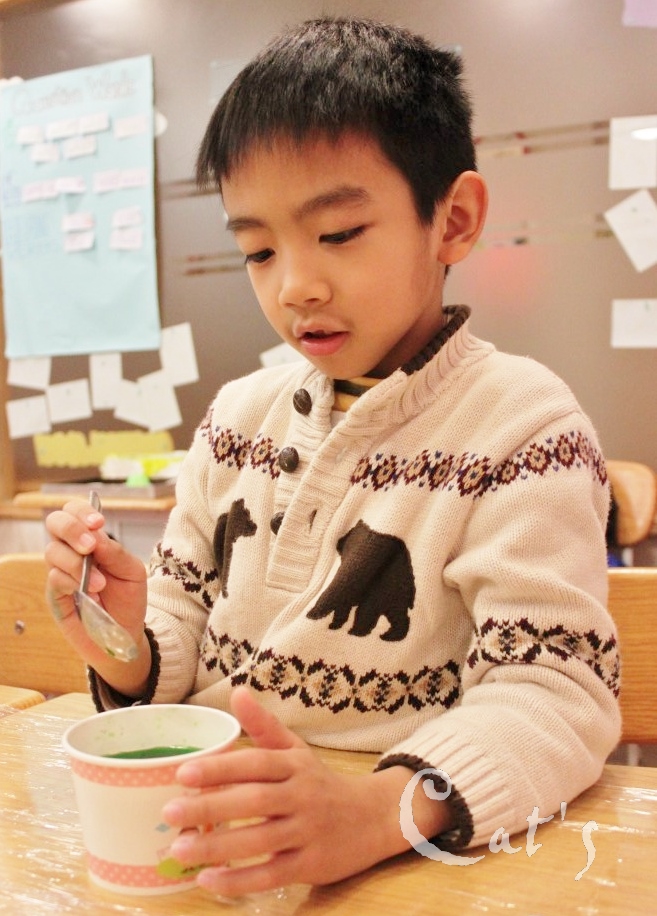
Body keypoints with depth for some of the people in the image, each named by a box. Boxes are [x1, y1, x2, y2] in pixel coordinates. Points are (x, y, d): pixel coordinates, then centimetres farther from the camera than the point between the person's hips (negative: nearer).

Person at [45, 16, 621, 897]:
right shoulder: (239, 414, 6)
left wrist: (375, 810, -33)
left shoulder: (522, 423, -11)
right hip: (205, 825, 4)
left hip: (411, 856, -4)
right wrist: (130, 651, -11)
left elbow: (557, 686, -17)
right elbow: (186, 627, 12)